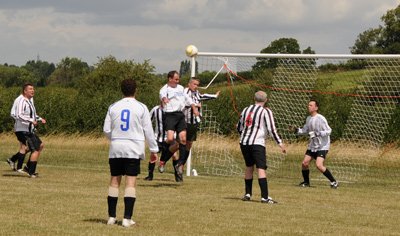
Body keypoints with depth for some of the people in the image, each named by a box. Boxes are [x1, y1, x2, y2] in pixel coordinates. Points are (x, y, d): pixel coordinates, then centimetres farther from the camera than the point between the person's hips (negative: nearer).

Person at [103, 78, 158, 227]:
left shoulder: (113, 107, 5)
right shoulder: (141, 108, -2)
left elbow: (106, 130, 6)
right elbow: (148, 131, 0)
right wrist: (153, 150, 9)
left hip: (116, 148, 3)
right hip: (134, 149, -3)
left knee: (114, 181, 9)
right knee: (131, 183, -4)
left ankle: (112, 216, 11)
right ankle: (127, 218, -9)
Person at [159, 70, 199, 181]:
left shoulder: (180, 88, 18)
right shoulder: (165, 89, -5)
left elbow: (187, 98, 32)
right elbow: (162, 95, -28)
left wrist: (194, 108, 26)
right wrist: (164, 99, -51)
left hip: (180, 115, 7)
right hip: (170, 115, -7)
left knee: (183, 139, 0)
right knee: (170, 138, -20)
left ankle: (180, 164, 8)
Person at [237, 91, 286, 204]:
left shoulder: (246, 110, 15)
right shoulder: (266, 111, -3)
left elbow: (239, 128, 23)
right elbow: (271, 129, -10)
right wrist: (280, 143, -4)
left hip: (244, 143, 6)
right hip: (257, 143, -6)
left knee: (249, 167, 19)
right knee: (261, 169, -10)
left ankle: (247, 194, 23)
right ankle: (264, 197, -18)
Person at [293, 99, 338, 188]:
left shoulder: (321, 119, -17)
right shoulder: (308, 118, 7)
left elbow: (328, 131, -21)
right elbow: (305, 130, 21)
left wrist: (317, 134, -29)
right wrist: (297, 130, 3)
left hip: (322, 146, -8)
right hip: (312, 145, 8)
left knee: (319, 165, -21)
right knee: (304, 163, 2)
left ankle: (334, 182, -9)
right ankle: (306, 182, 25)